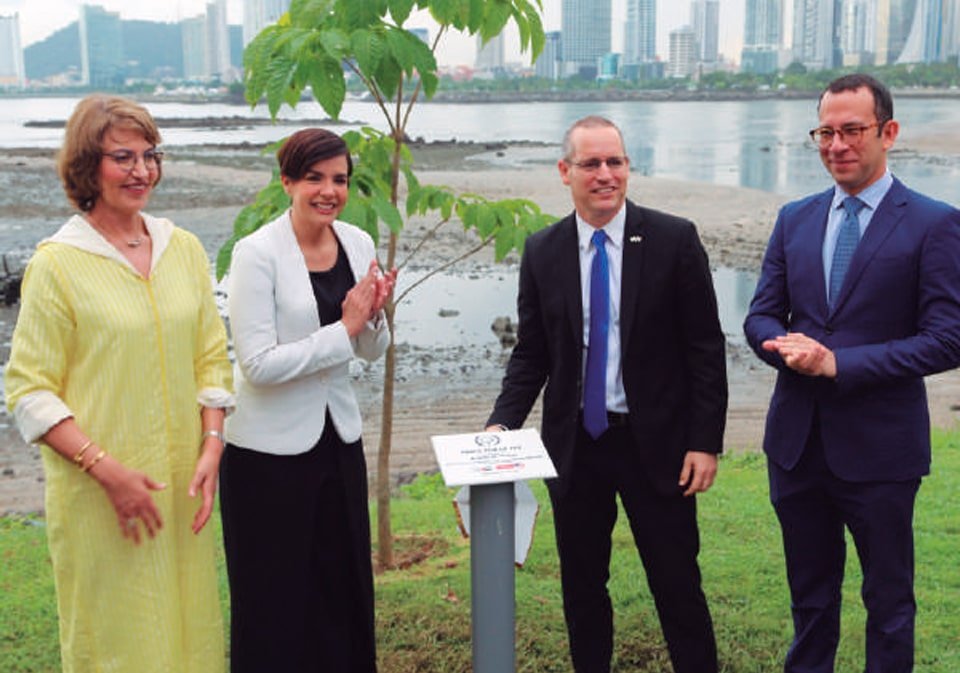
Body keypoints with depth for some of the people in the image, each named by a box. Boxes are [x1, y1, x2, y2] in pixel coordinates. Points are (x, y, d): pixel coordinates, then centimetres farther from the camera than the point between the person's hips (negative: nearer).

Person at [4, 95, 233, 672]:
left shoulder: (185, 249, 7)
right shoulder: (57, 263, -8)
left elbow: (213, 358, 10)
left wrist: (212, 448, -2)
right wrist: (106, 469, -16)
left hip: (181, 486, 4)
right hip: (99, 495, -4)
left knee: (190, 626, 13)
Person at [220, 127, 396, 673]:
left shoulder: (358, 244, 3)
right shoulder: (258, 253, -14)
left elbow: (372, 351, 9)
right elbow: (258, 363, -20)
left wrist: (373, 314, -12)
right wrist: (344, 329, -19)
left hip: (338, 439, 5)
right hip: (272, 449, -5)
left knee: (345, 585, 15)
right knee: (275, 597, 8)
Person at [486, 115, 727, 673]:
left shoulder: (674, 239, -6)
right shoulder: (542, 252, 2)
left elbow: (705, 349, -5)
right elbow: (531, 354, 6)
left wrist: (706, 441, -9)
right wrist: (503, 423, -9)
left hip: (656, 443, -2)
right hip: (574, 444, 3)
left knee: (678, 584, 5)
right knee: (581, 585, 14)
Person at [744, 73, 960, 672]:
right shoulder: (795, 219, 8)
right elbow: (762, 317, 9)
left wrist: (838, 363, -19)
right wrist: (788, 347, -15)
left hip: (878, 445, -4)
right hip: (797, 440, 5)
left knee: (889, 599, 12)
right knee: (810, 593, 19)